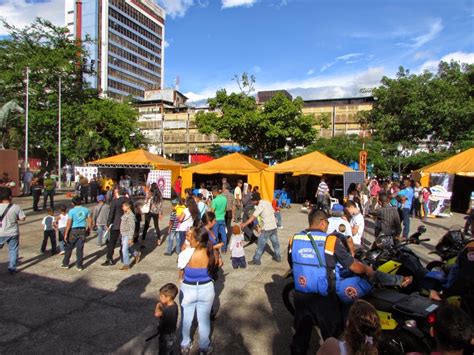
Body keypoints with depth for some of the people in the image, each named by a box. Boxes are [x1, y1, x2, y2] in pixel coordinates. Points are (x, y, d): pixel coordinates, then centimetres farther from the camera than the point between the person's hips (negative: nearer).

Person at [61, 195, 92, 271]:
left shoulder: (71, 211, -10)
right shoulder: (85, 210, 1)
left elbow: (69, 224, -12)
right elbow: (90, 221, 4)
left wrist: (66, 234, -7)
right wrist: (89, 229, 17)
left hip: (73, 231, -3)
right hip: (82, 230, 3)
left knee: (69, 248, 14)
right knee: (80, 248, 7)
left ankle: (65, 264, 25)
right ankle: (79, 266, 11)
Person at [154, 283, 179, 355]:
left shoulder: (169, 309, -33)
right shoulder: (174, 305, -4)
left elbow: (157, 314, -45)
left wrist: (158, 306, -29)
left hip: (166, 338, -9)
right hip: (172, 335, 9)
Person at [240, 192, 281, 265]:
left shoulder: (260, 205, -15)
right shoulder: (268, 202, 9)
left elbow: (254, 216, -23)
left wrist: (245, 224, -28)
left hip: (267, 228, -8)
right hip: (274, 226, 8)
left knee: (261, 244, 1)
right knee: (275, 242, 20)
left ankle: (256, 260, 8)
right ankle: (278, 257, 32)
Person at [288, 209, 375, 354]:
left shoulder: (294, 239, -8)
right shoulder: (332, 241, -19)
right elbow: (354, 266, -10)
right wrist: (368, 270, 11)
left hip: (301, 296, 4)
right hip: (325, 298, -3)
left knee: (301, 334, 23)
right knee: (331, 336, 22)